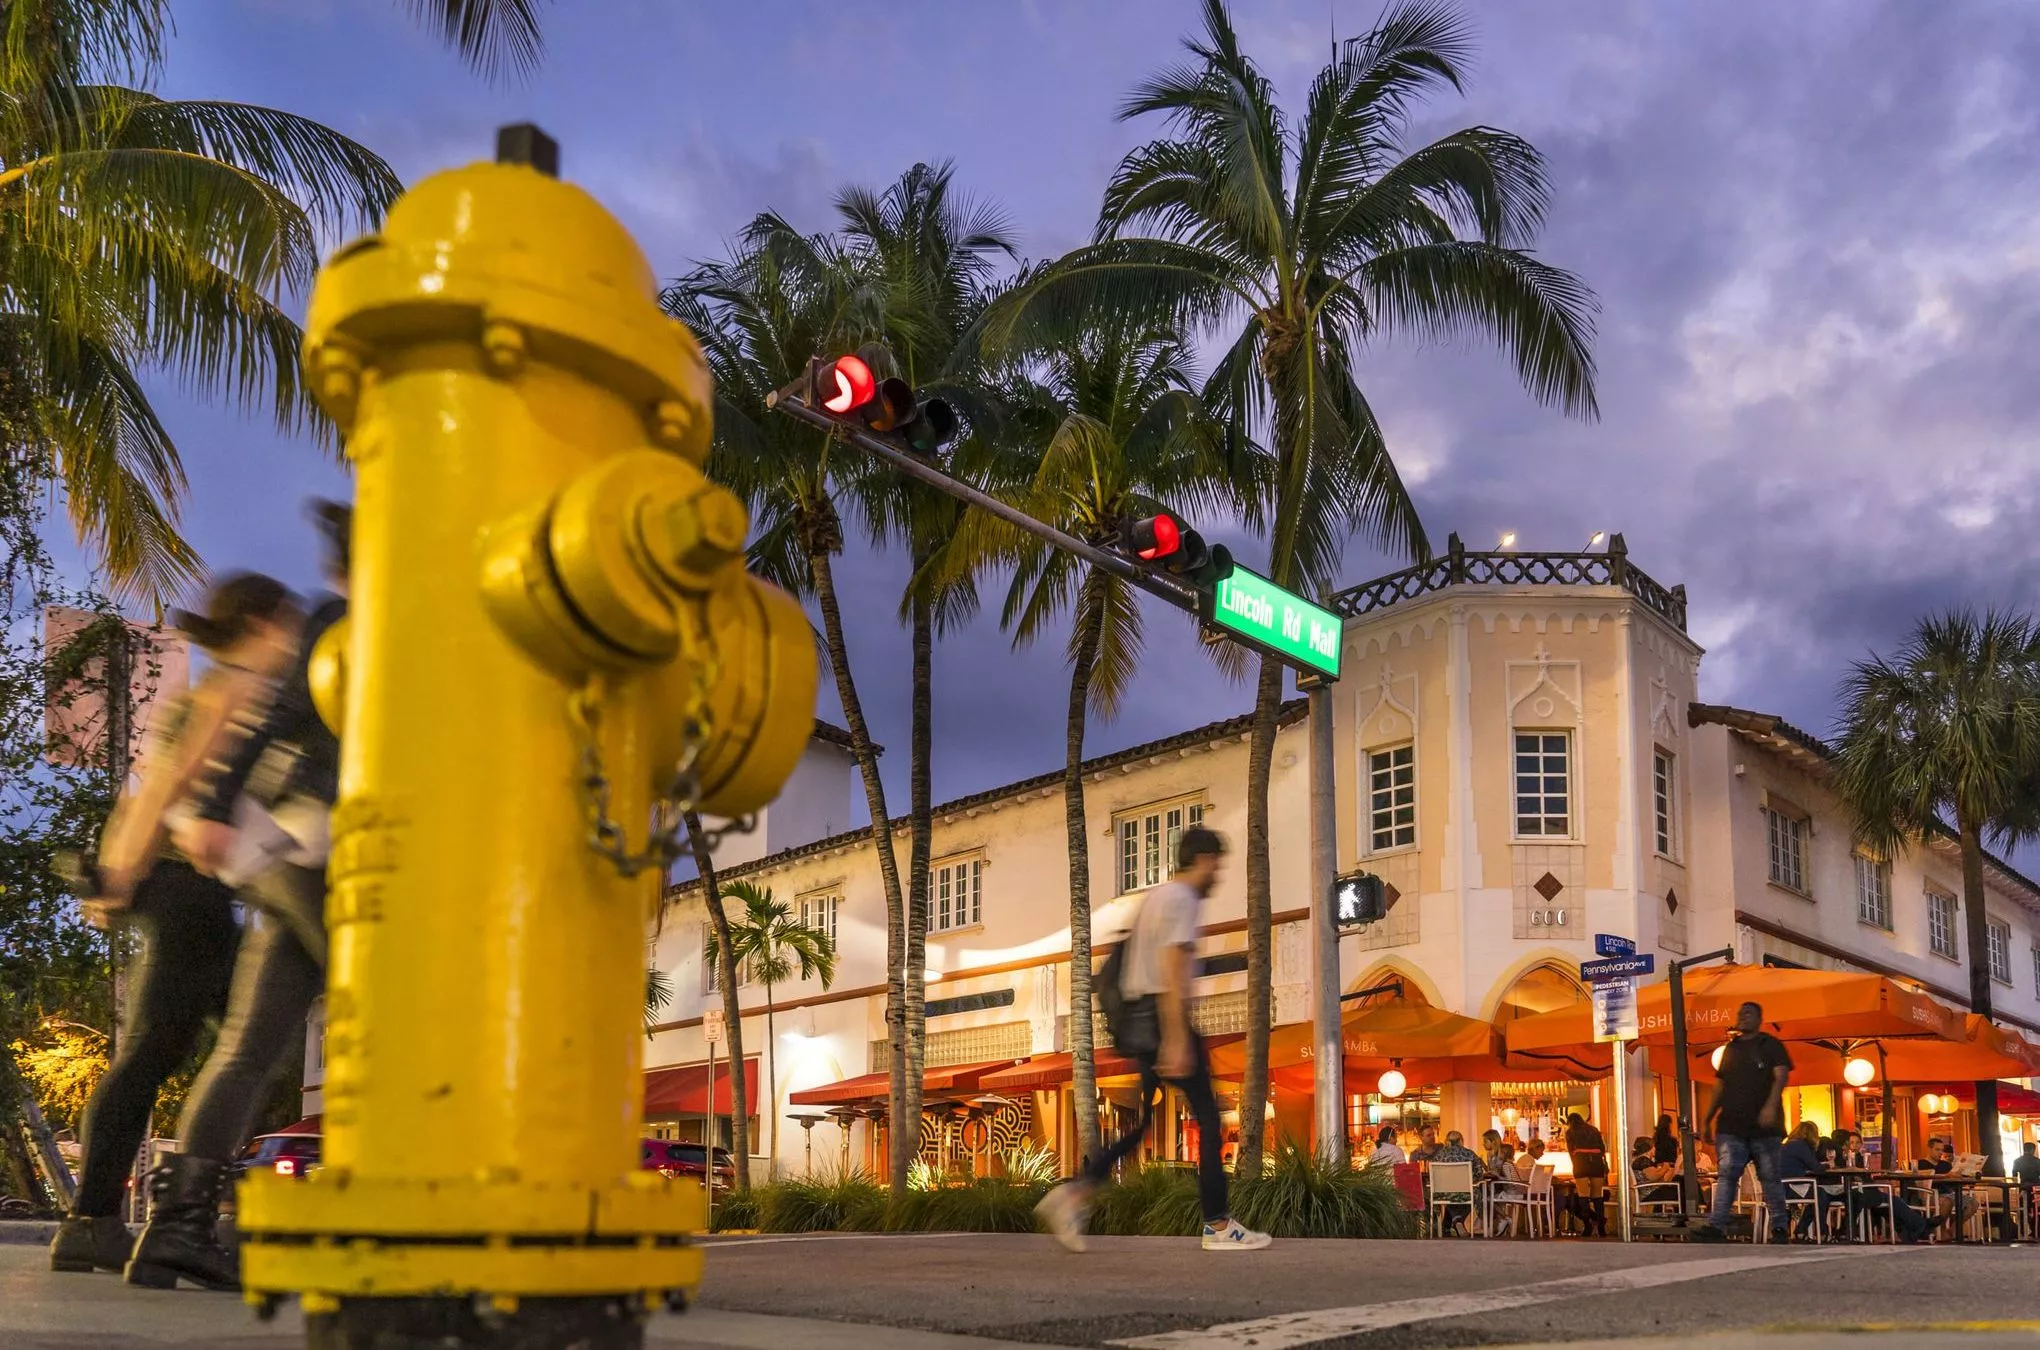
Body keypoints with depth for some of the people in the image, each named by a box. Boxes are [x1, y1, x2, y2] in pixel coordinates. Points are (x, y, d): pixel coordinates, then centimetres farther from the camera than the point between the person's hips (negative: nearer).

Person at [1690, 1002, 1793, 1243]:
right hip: (1731, 1124, 4)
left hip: (1764, 1125, -4)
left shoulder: (1771, 1045, 5)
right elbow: (1722, 1085, 24)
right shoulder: (1730, 1048, 20)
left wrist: (1771, 1106, -24)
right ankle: (1717, 1226, -17)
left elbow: (1781, 1076, -8)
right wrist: (1708, 1117, 19)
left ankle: (1779, 1228, 10)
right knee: (1726, 1174, -8)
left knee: (1770, 1177, 1)